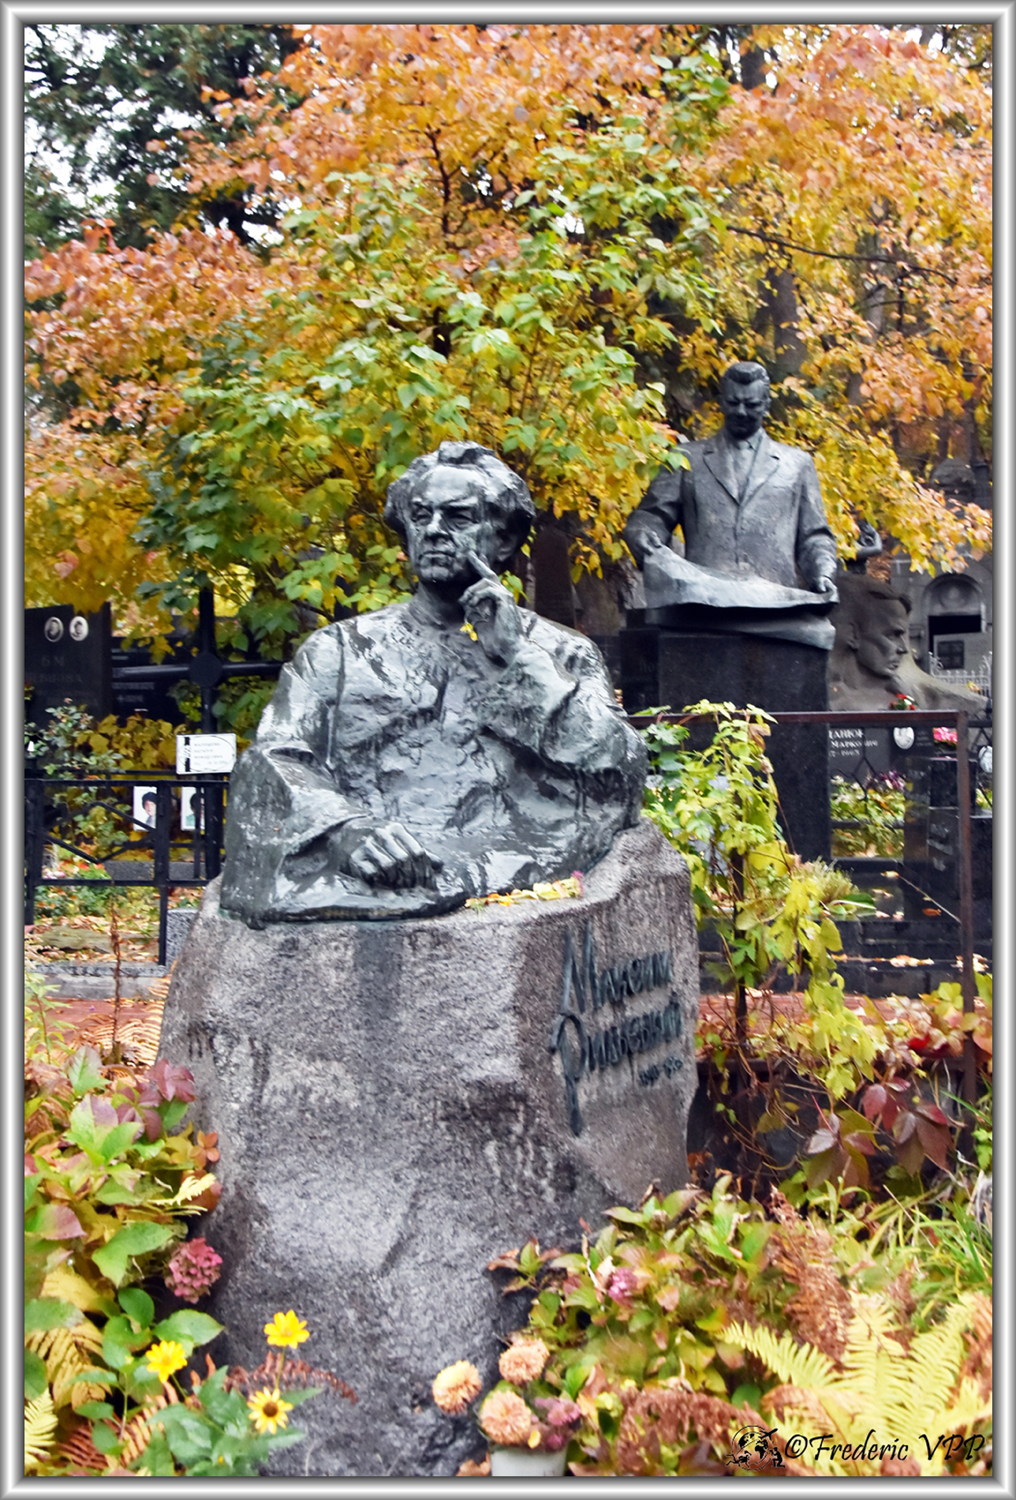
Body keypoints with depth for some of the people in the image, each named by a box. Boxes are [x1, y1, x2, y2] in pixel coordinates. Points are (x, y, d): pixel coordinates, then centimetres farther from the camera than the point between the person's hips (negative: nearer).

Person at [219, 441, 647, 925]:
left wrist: (518, 655, 0)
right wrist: (345, 827, -15)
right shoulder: (340, 648, 19)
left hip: (503, 877, 0)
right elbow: (272, 759, 6)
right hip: (361, 883, 0)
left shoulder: (562, 653, 18)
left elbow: (617, 766, 4)